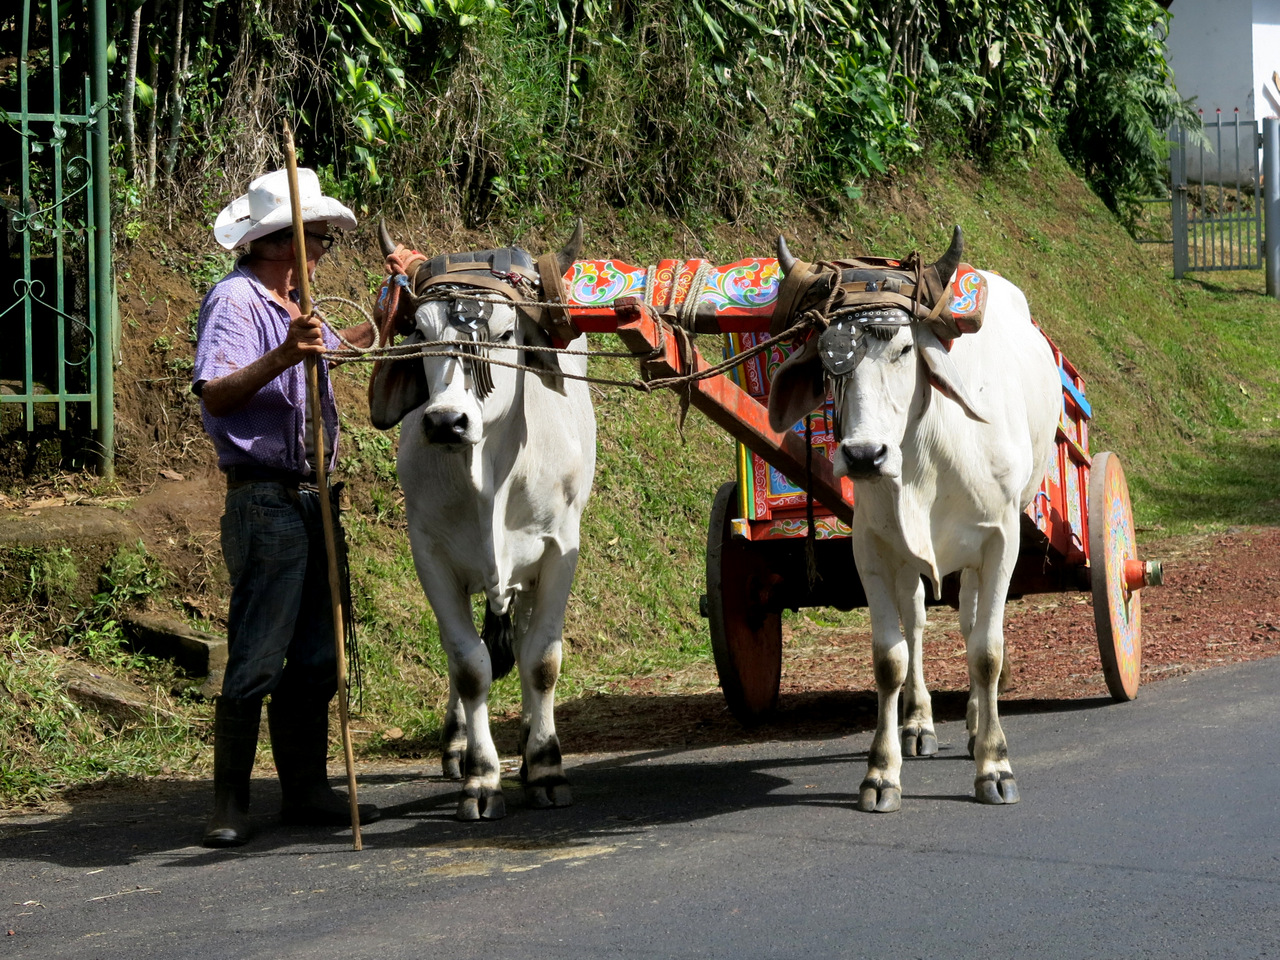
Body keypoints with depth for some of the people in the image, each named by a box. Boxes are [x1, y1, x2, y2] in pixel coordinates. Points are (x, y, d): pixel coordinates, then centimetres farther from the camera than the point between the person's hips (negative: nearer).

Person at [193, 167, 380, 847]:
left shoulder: (289, 305, 17)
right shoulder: (235, 299, -11)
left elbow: (339, 346, 38)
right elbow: (215, 395, -24)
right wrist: (280, 358, -37)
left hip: (310, 498, 9)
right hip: (264, 501, -9)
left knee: (315, 656, 10)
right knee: (256, 657, -8)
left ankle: (305, 790, 17)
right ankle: (230, 803, -2)